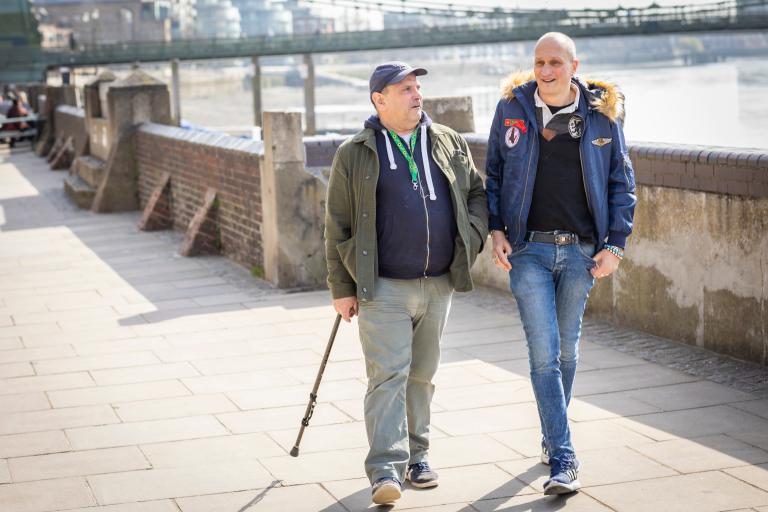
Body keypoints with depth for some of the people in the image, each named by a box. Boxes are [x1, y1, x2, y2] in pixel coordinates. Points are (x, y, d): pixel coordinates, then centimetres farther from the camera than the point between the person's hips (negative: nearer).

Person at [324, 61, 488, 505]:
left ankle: (417, 454, 26)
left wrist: (473, 239, 2)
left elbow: (477, 193, 19)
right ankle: (386, 469, -12)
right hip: (383, 287, -4)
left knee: (423, 374, 14)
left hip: (439, 285, 4)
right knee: (388, 374, -11)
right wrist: (342, 288, -2)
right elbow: (338, 225, 0)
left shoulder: (450, 144, 9)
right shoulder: (355, 154, -1)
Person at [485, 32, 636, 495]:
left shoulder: (602, 114, 1)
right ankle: (563, 460, -7)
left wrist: (616, 244, -1)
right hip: (529, 249, -1)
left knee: (566, 349, 13)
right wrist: (496, 230, -1)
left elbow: (622, 183, 6)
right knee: (544, 353, -8)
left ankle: (553, 437, 32)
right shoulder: (513, 108, 1)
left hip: (581, 250, 1)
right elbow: (493, 173, 9)